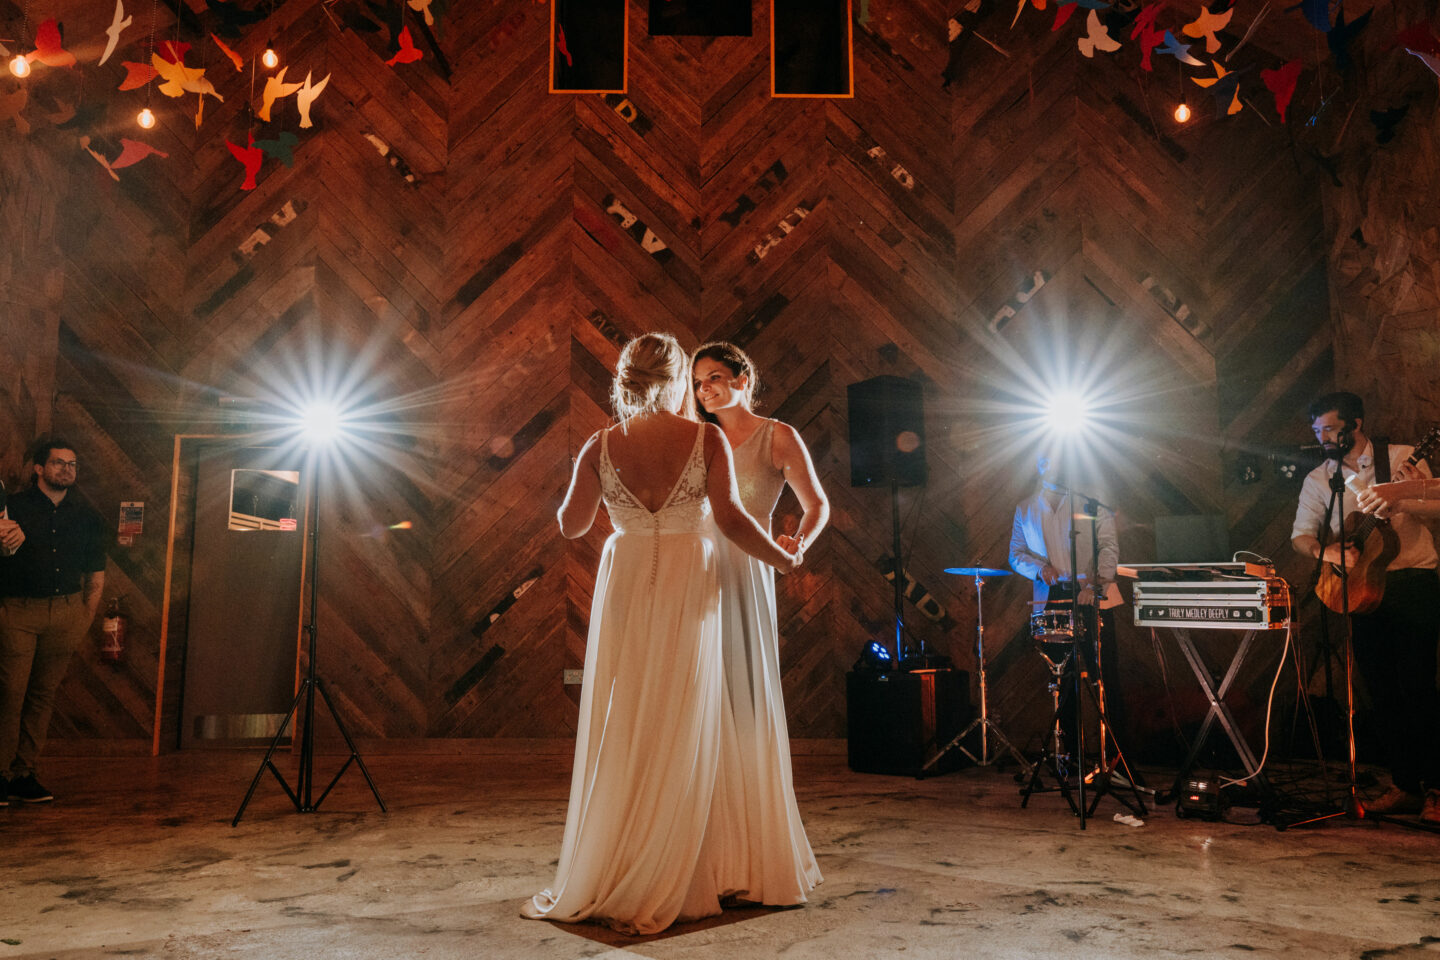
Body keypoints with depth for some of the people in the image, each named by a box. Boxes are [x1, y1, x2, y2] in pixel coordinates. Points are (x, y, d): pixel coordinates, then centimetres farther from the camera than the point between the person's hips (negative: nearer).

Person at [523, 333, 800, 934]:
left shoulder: (601, 447, 1)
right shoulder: (707, 440, -5)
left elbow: (571, 526, 7)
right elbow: (731, 519, -12)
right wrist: (783, 559, 2)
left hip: (624, 585, 2)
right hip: (688, 587, -2)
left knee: (618, 733, 9)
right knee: (678, 736, 5)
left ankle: (597, 882, 17)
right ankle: (665, 889, 11)